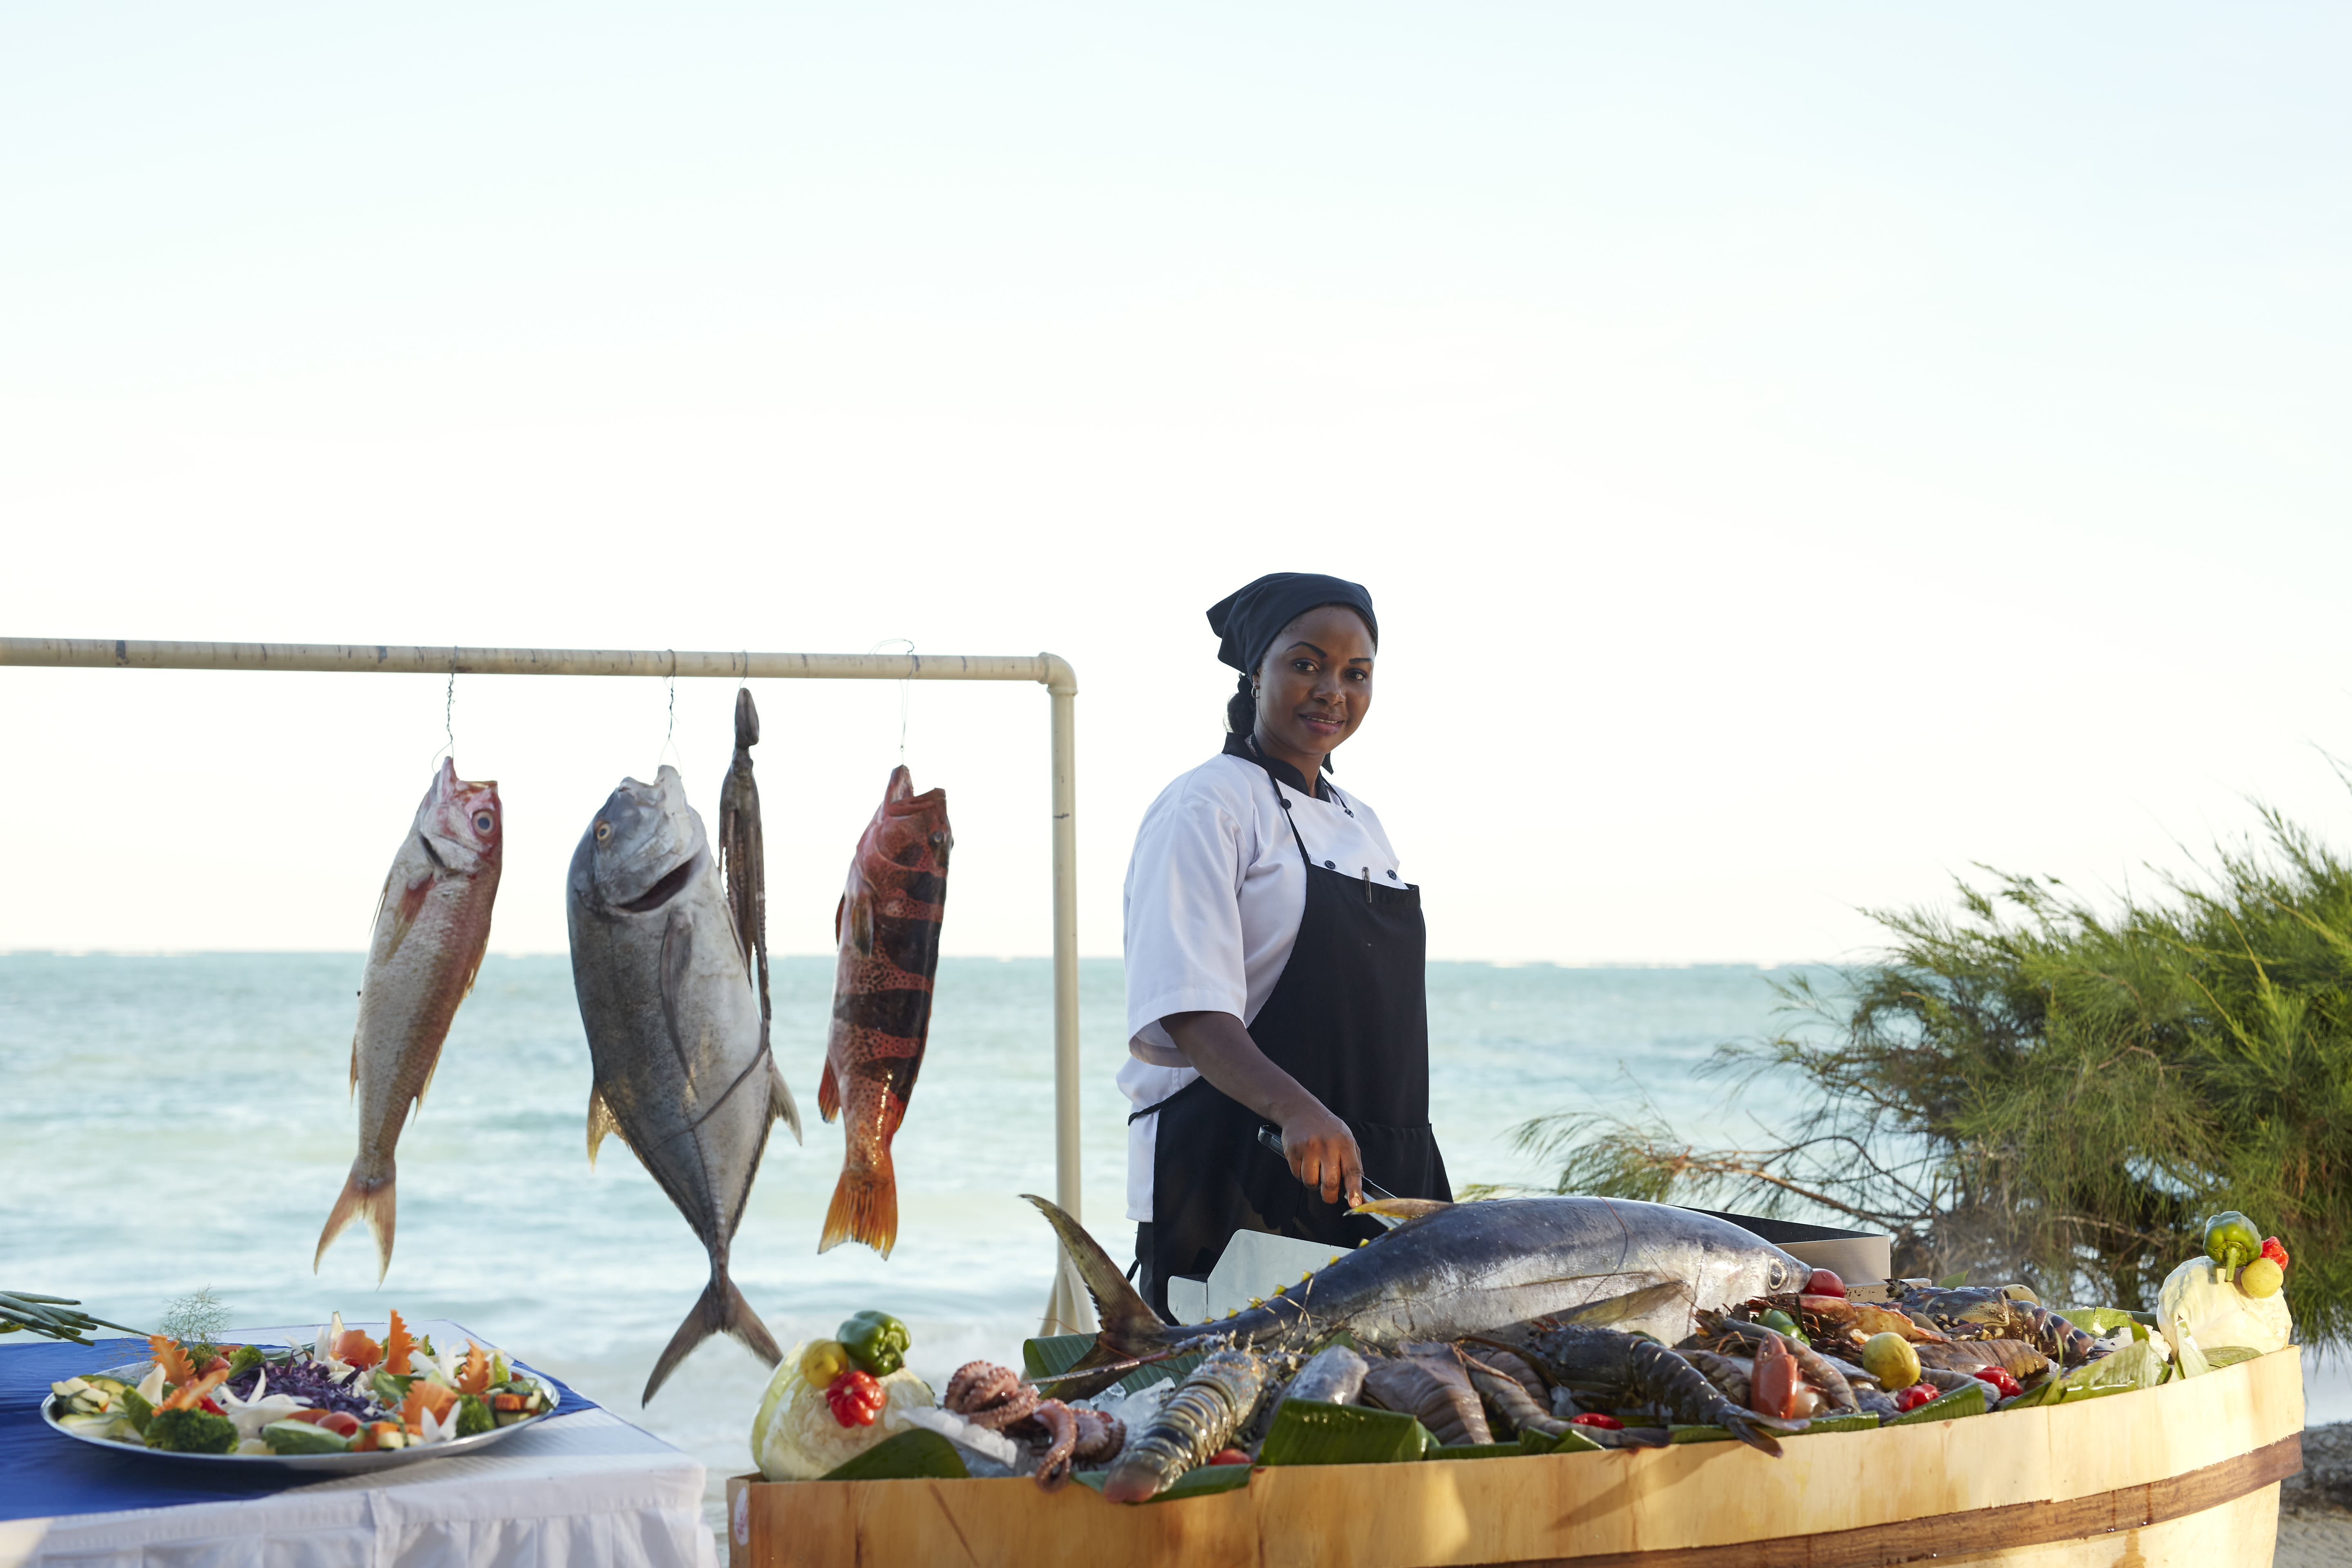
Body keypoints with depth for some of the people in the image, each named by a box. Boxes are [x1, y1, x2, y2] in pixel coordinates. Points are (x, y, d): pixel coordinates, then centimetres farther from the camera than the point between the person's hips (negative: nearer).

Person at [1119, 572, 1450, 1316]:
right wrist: (1296, 1111, -34)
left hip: (1373, 1177, 7)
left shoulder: (1359, 823, 18)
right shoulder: (1206, 808, -7)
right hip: (1233, 1179, -7)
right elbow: (1191, 1013, -19)